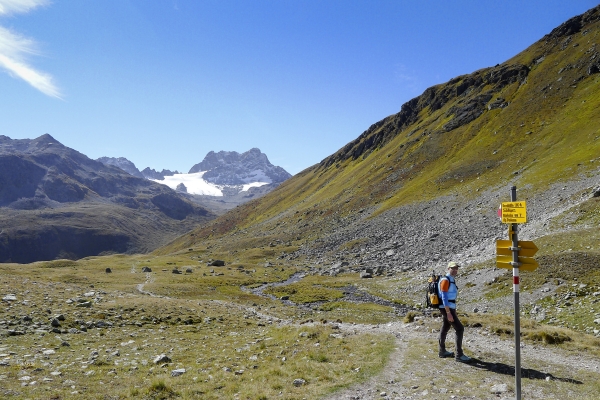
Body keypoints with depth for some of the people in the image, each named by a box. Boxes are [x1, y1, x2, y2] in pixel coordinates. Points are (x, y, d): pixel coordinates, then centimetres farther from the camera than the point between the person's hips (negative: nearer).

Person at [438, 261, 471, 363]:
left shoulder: (452, 280, 13)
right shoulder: (445, 280, -18)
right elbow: (444, 298, -23)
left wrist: (454, 311, 23)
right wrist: (449, 313, -25)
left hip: (450, 308, 10)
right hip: (447, 309, -10)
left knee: (445, 329, 17)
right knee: (459, 329, -9)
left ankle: (442, 351, 28)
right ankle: (459, 355, -5)